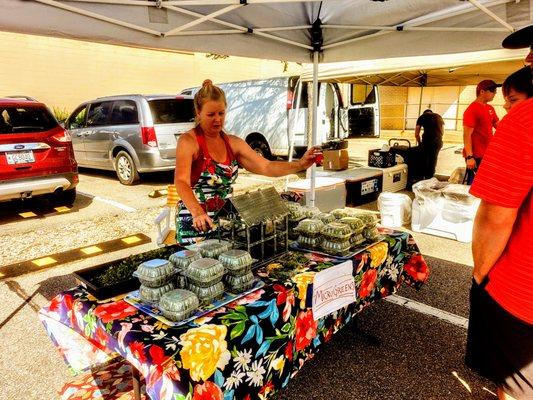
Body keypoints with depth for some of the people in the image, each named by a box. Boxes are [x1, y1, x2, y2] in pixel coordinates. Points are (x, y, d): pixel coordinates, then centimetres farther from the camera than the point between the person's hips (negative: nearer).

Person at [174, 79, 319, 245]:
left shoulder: (233, 143, 7)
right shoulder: (189, 141, -10)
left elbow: (266, 167, 0)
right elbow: (181, 182, -24)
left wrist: (300, 165, -14)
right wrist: (197, 212, -40)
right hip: (196, 225, -5)